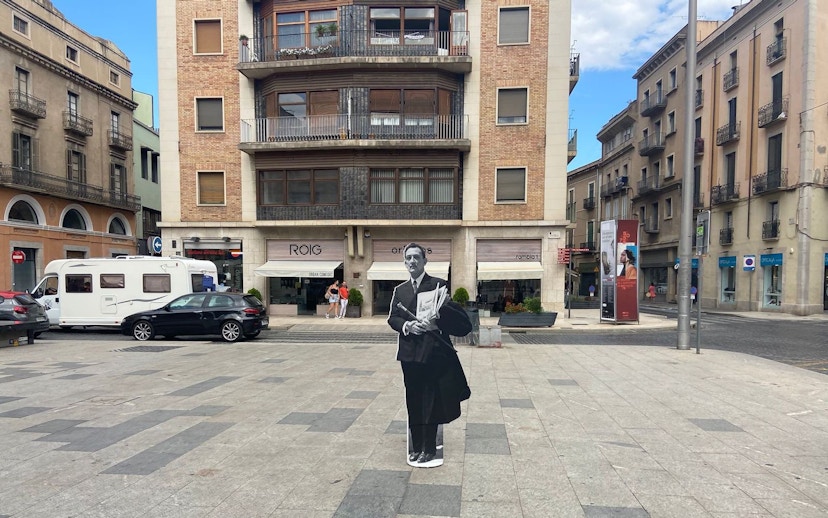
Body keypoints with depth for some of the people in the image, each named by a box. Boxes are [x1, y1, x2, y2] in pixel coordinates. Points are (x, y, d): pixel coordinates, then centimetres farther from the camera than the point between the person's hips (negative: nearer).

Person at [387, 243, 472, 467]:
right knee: (413, 403, 11)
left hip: (434, 350, -4)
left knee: (431, 402, 2)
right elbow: (392, 318, 9)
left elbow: (451, 313, -6)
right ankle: (416, 447, 24)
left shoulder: (438, 285, -2)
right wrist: (406, 325, -10)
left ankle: (429, 449, 16)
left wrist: (435, 322, -23)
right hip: (409, 352, 4)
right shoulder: (400, 290, 12)